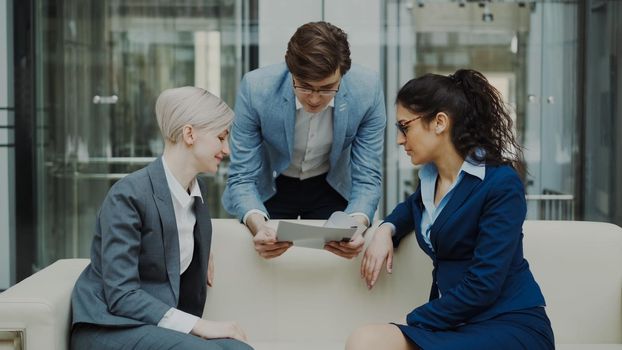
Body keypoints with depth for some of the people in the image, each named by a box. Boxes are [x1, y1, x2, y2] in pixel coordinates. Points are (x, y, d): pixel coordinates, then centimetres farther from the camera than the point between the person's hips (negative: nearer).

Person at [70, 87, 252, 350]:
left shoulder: (197, 189, 8)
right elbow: (121, 295, -21)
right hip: (109, 326, -7)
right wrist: (198, 325, -26)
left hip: (160, 325, 7)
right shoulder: (128, 194, -15)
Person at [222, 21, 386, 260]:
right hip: (269, 188, 0)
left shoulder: (367, 90, -26)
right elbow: (242, 178, -21)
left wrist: (356, 224, -37)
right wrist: (258, 225, -41)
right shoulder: (255, 88, -28)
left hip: (331, 187, 1)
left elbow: (366, 178, -17)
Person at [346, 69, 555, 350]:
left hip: (509, 324, -6)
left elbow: (483, 285, -17)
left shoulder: (501, 183, -11)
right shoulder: (430, 177, 12)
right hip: (455, 323, 6)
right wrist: (386, 229, 15)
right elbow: (414, 207, 38)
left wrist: (411, 323, -13)